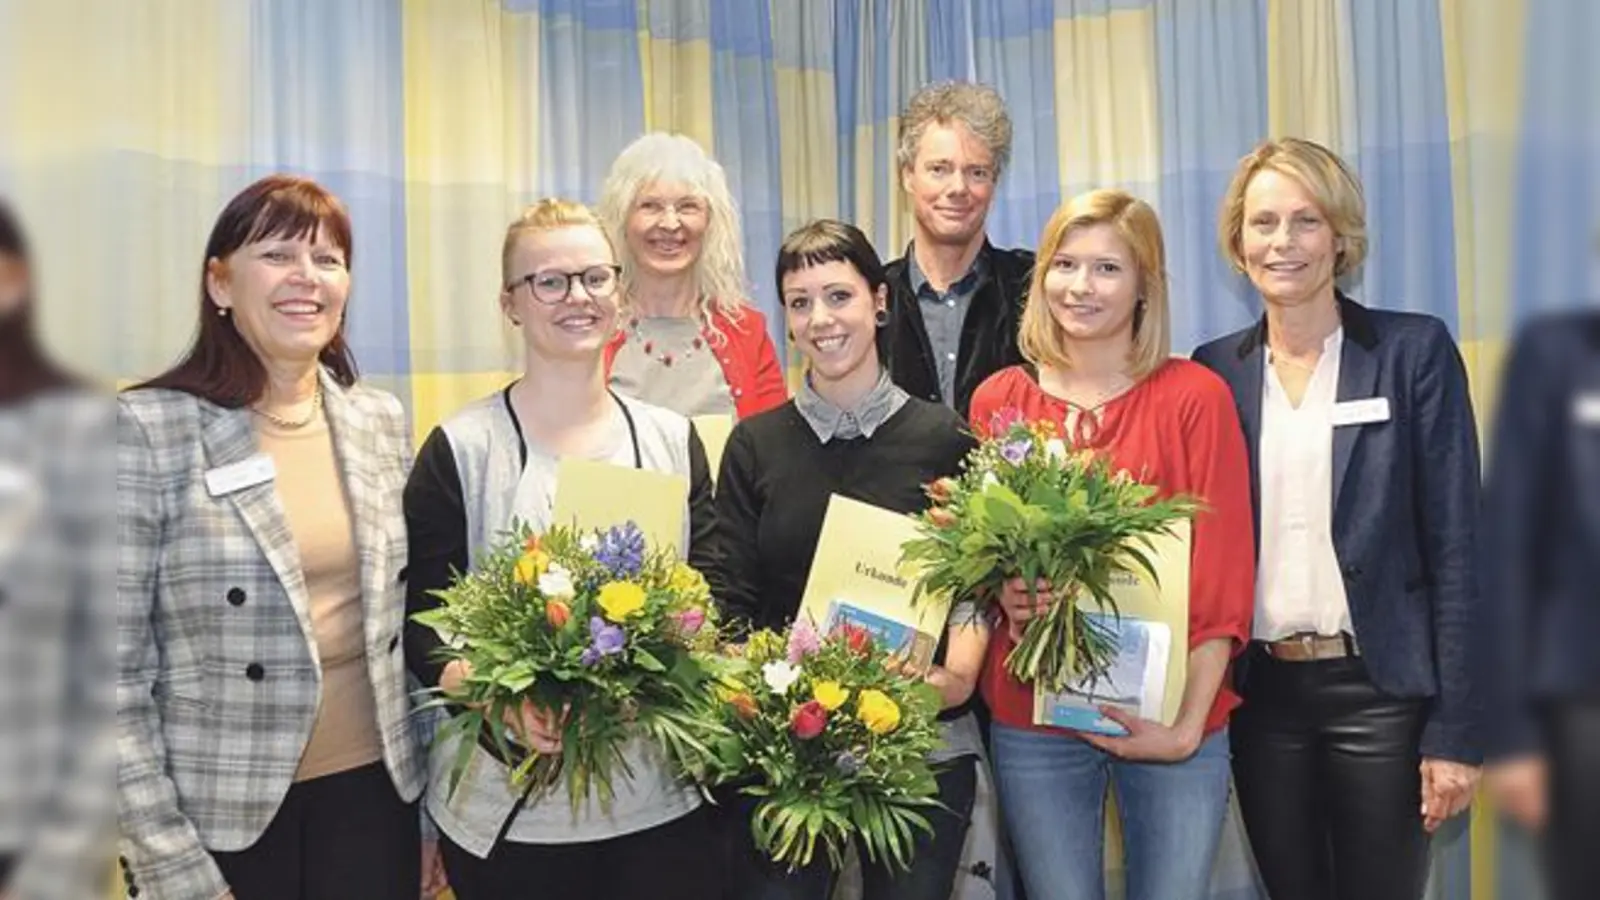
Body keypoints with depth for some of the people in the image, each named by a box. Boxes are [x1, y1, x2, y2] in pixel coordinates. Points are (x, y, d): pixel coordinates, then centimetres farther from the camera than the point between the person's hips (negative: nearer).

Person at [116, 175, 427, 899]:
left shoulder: (381, 420, 3)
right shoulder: (146, 429, -11)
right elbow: (113, 672, -11)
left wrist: (438, 794, 9)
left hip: (374, 786, 4)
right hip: (221, 812, -4)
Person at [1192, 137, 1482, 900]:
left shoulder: (1415, 351, -3)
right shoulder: (1214, 371, 5)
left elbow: (1454, 546, -6)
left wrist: (1455, 728, -9)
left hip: (1380, 690, -3)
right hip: (1260, 692, 3)